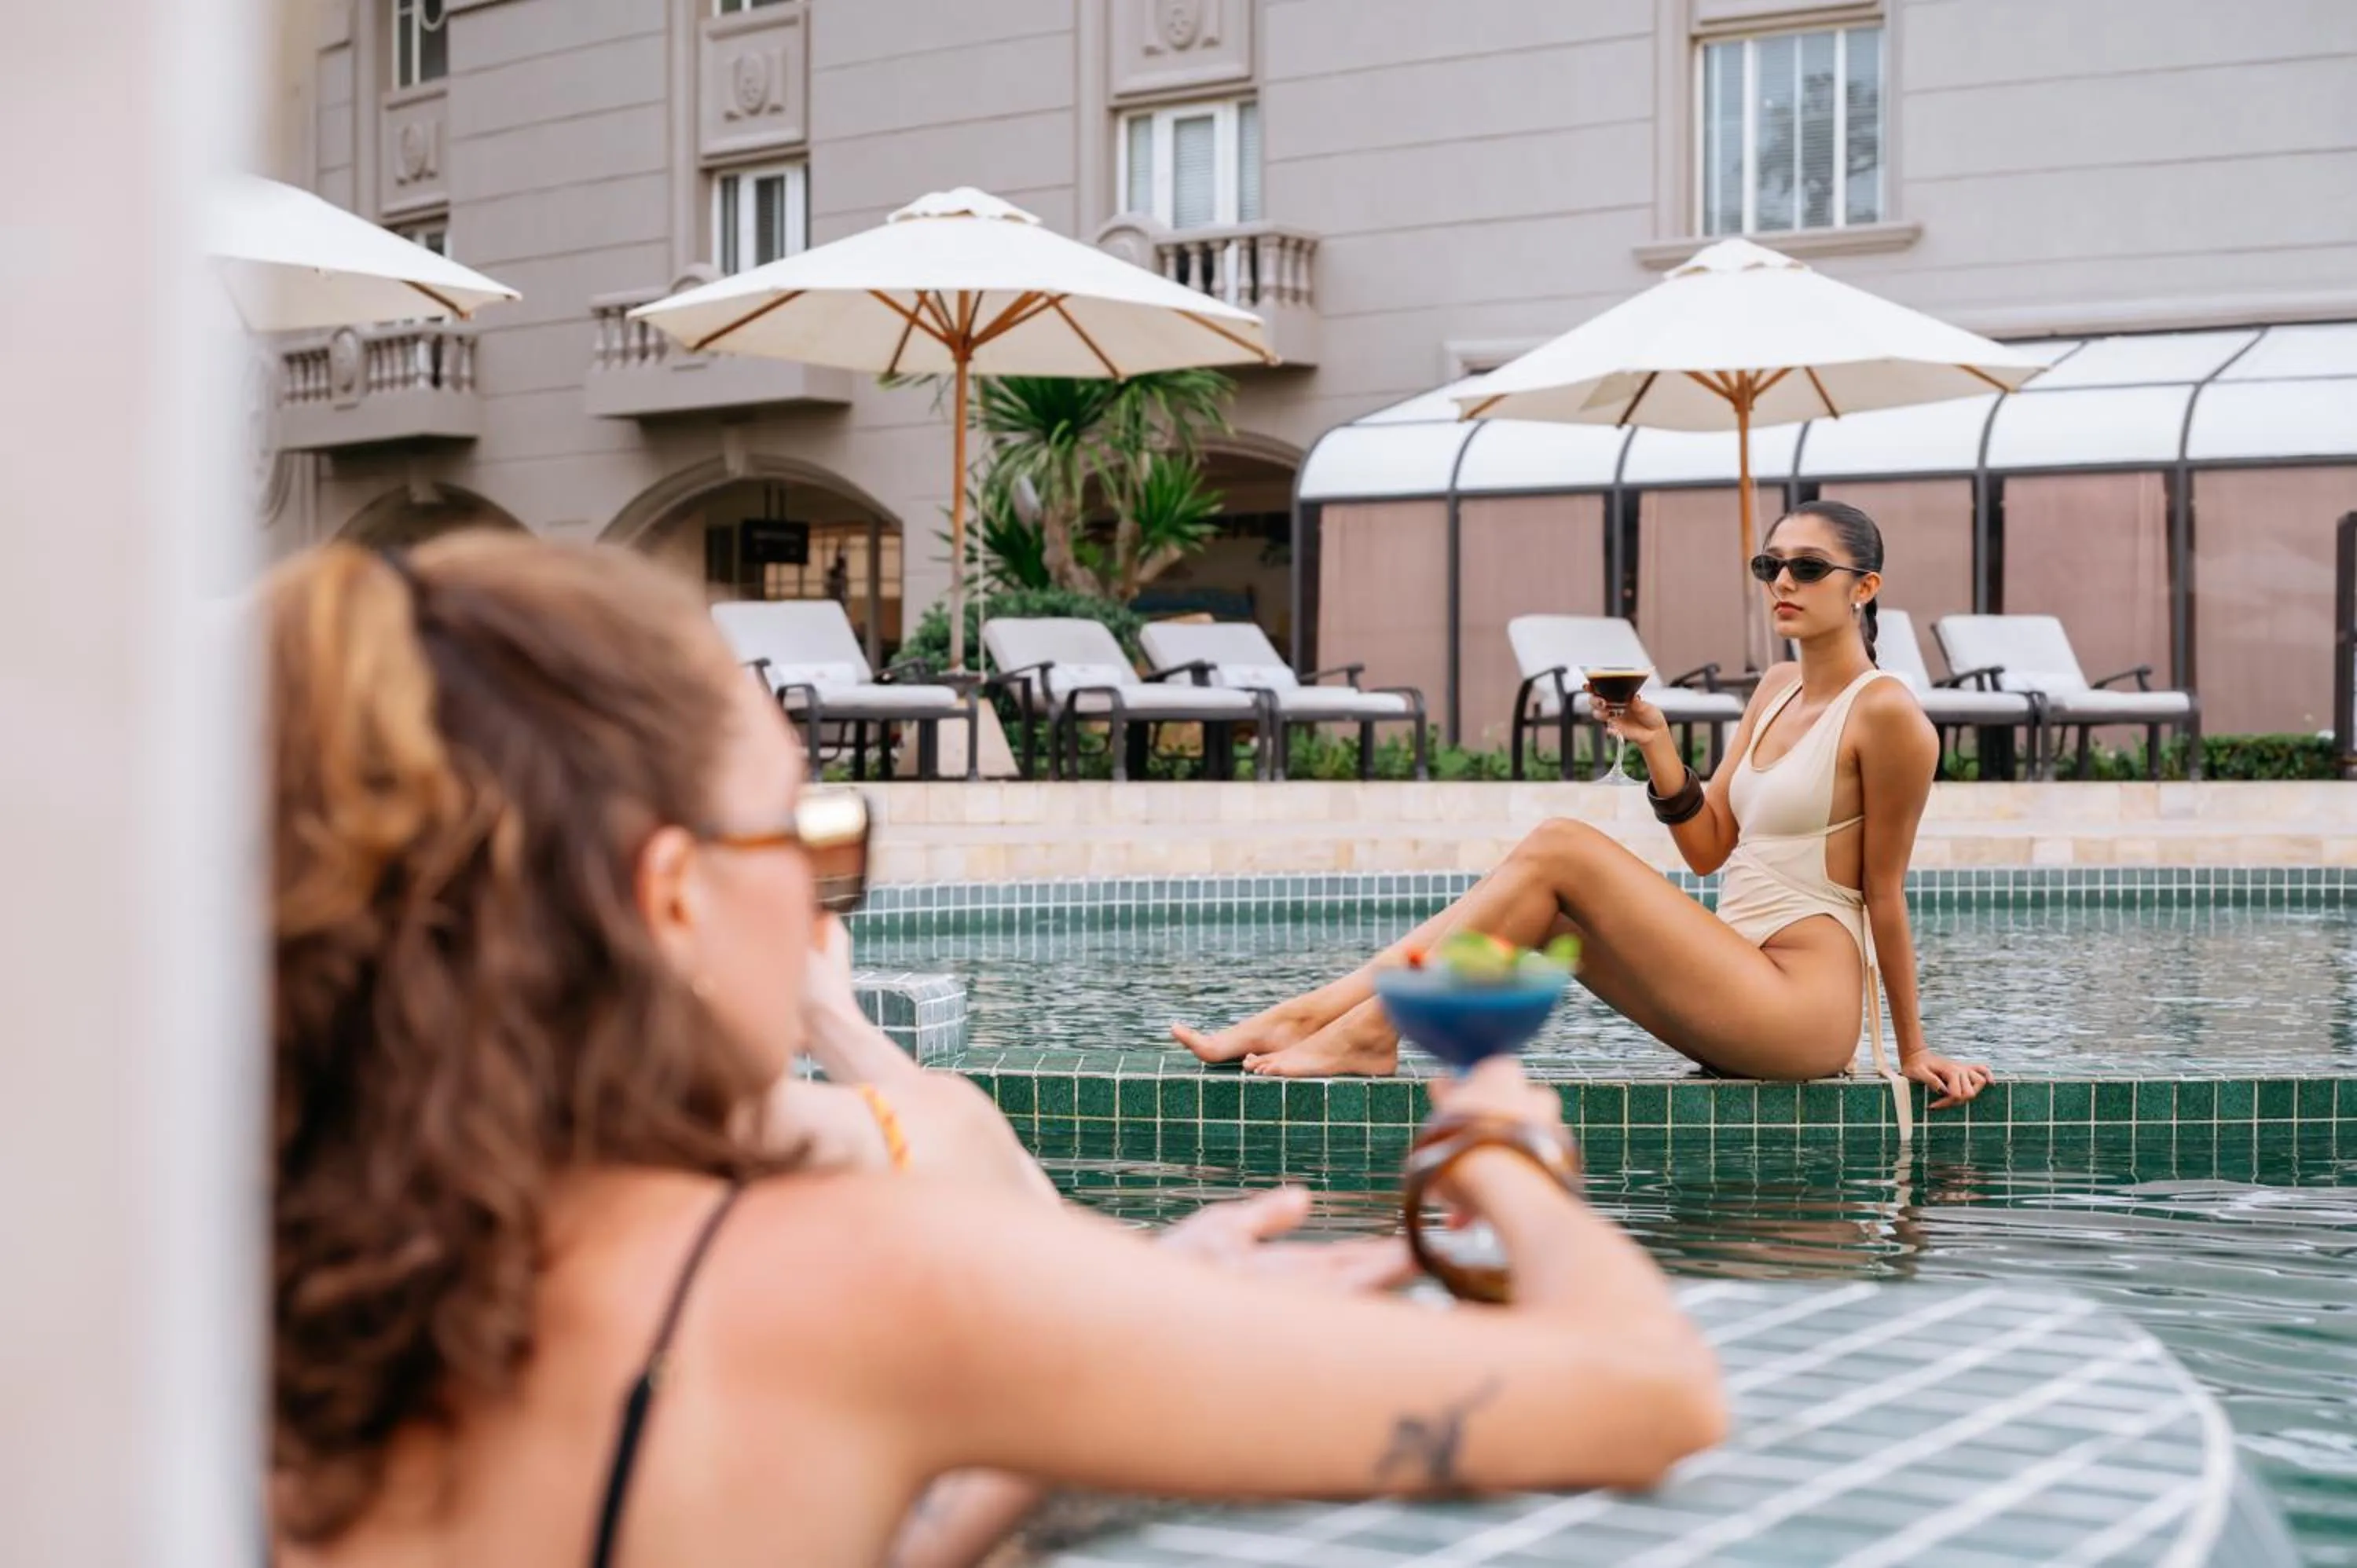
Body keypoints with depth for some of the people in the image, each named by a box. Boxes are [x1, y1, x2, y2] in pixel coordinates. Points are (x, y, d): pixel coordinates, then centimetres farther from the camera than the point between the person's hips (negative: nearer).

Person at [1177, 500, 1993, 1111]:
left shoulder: (1884, 711, -8)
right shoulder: (1777, 690, 17)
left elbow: (1884, 893, -6)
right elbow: (1710, 848, 16)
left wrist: (1913, 1049, -2)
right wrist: (1655, 742, 2)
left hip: (1802, 1009, -8)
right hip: (1738, 994, 8)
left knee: (1558, 849, -16)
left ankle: (1369, 1033, -17)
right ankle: (1301, 1016, -12)